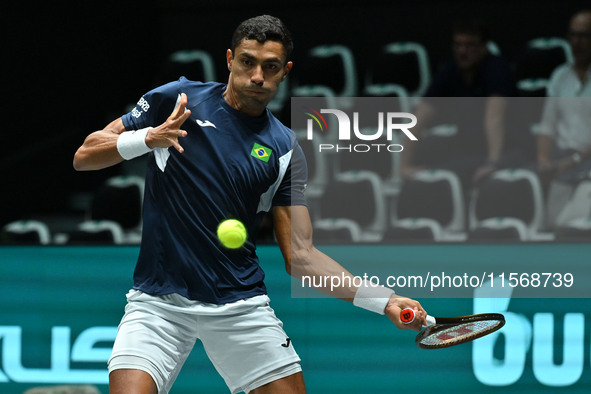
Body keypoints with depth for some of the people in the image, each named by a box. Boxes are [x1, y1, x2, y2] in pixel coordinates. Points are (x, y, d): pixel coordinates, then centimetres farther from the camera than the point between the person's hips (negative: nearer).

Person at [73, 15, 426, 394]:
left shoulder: (285, 150, 6)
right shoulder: (176, 99, 2)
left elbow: (300, 255, 5)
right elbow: (84, 156, 2)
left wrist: (384, 300, -6)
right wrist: (148, 138, -16)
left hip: (241, 305, 3)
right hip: (160, 301, -2)